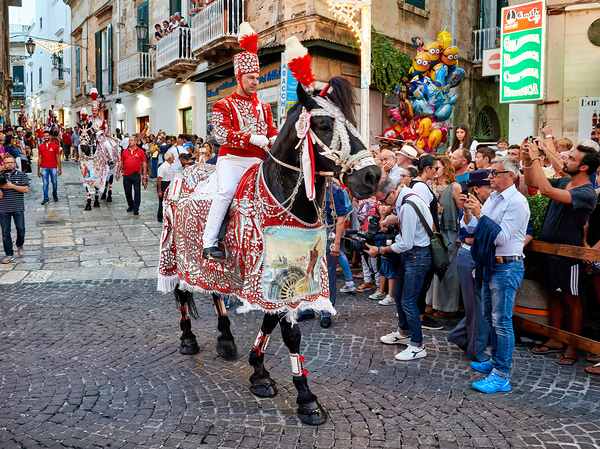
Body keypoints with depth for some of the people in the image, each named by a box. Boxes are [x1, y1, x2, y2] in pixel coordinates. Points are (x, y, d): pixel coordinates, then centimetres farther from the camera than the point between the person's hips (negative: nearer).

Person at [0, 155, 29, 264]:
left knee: (21, 229, 0)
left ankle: (20, 245, 30)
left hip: (18, 208, -1)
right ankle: (9, 254, 9)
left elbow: (26, 189, -5)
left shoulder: (21, 175, 5)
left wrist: (12, 186, -13)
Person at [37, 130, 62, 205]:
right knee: (45, 183, 0)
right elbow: (40, 158, 9)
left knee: (55, 182, 5)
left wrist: (60, 169, 0)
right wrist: (38, 170, 7)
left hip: (53, 167, -1)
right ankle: (46, 198, 5)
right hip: (44, 168, 1)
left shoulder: (55, 146, 3)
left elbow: (58, 157, 4)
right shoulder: (40, 147, 7)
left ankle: (55, 195, 26)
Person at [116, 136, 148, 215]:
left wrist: (144, 175, -2)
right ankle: (130, 205, 29)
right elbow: (121, 162, 14)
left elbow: (144, 163, 3)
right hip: (126, 175, 3)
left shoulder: (140, 151, 2)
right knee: (127, 192, 11)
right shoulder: (125, 151, 10)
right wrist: (118, 172, 9)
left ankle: (136, 208, 1)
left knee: (137, 192, -5)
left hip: (136, 175, -3)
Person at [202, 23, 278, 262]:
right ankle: (208, 244, -30)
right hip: (231, 159, -5)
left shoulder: (263, 107, 20)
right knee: (227, 189, -33)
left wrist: (275, 141, -8)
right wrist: (252, 138, -21)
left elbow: (272, 133, 18)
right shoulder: (223, 105, 5)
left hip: (258, 161, 5)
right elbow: (222, 135, -10)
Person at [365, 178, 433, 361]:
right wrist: (390, 246, 6)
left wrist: (381, 250, -13)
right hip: (409, 253, 11)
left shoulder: (408, 207, -26)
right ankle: (403, 333, 38)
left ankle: (417, 346, 6)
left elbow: (406, 244, -24)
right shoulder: (402, 199, 6)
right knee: (397, 293, 20)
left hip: (418, 256, -11)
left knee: (408, 301, -7)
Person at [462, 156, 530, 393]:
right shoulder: (492, 198, 11)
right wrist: (468, 212, -7)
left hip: (506, 268, -9)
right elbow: (473, 229, 11)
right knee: (490, 317, 19)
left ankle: (501, 376, 2)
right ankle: (495, 361, 35)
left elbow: (501, 236, -22)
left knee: (502, 322, -5)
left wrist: (480, 213, -24)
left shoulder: (517, 202, -15)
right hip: (490, 266, 9)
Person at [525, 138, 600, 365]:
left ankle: (574, 345, 18)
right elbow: (532, 183, 12)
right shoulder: (564, 182, 3)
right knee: (554, 295, 15)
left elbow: (547, 190, -34)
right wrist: (527, 160, -4)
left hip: (567, 254, -8)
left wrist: (536, 159, -27)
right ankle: (555, 340, 27)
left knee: (571, 299, 5)